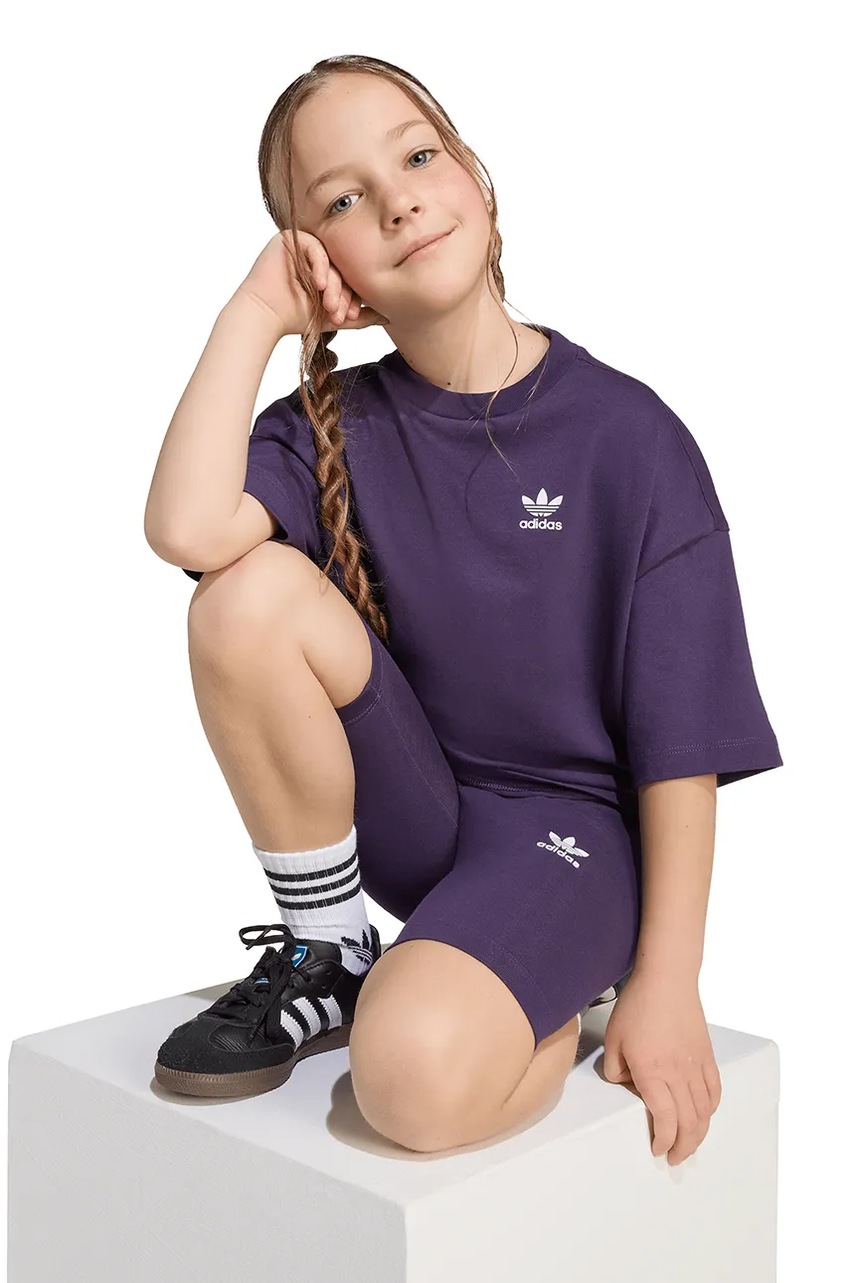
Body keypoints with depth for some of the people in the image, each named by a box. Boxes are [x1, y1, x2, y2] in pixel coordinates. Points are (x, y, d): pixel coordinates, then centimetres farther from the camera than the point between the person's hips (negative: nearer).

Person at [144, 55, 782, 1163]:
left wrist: (665, 986, -12)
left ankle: (560, 1012, 4)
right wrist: (257, 309, -14)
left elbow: (683, 744, -9)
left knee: (416, 1075, -33)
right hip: (407, 811, 5)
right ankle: (326, 960, -3)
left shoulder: (626, 438, -10)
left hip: (571, 822, -4)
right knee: (253, 593, -22)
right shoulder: (337, 426, -2)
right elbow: (188, 530, -25)